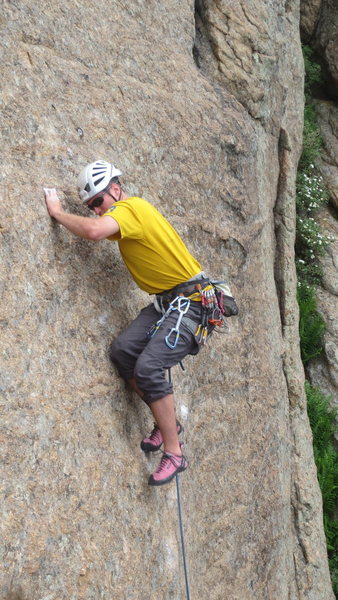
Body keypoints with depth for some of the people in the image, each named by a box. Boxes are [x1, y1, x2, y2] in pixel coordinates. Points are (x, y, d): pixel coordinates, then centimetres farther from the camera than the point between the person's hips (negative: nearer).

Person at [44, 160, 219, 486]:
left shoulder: (129, 208, -16)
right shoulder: (132, 210, 14)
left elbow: (94, 231, -35)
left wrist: (58, 212, -21)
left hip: (192, 301, -9)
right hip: (166, 301, 9)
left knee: (148, 366, -21)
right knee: (122, 350, -7)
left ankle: (174, 453, -12)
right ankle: (166, 421, 8)